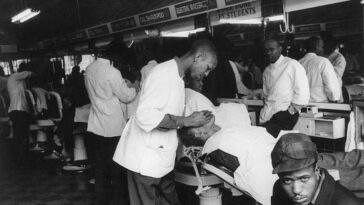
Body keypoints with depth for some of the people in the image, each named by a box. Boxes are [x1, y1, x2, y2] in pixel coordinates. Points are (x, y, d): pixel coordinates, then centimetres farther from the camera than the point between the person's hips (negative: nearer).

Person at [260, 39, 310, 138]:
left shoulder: (292, 65, -2)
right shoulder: (267, 71, 20)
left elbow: (302, 93, -8)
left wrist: (291, 110, -7)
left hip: (284, 112, -6)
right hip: (267, 115, 6)